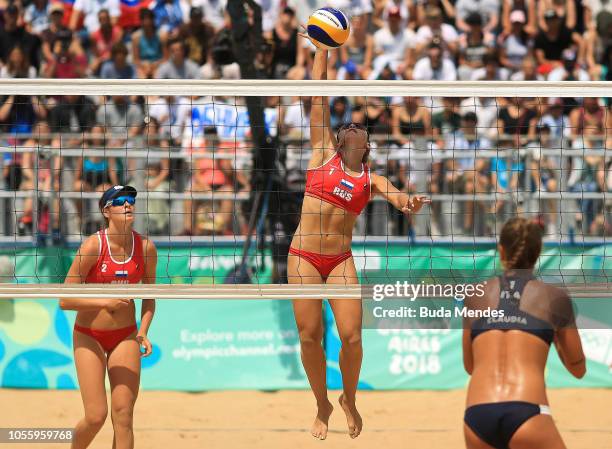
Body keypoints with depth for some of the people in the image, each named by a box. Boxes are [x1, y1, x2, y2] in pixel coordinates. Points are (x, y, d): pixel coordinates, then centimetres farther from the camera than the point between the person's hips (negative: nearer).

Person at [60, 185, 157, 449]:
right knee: (96, 416, -8)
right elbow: (65, 301, -14)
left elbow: (149, 296, 11)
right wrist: (104, 302, -25)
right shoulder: (93, 246, -15)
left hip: (125, 337, 3)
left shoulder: (146, 248, -4)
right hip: (88, 336, -3)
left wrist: (143, 332, -4)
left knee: (123, 415, -4)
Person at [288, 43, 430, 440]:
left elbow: (400, 199, -11)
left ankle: (349, 399, 16)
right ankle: (322, 405, 17)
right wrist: (323, 48, 1)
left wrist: (411, 203, -35)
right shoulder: (324, 152, 6)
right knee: (310, 336, -3)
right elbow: (319, 91, 4)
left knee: (352, 336, -10)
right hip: (304, 256, -1)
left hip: (341, 260, 1)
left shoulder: (371, 179, 8)